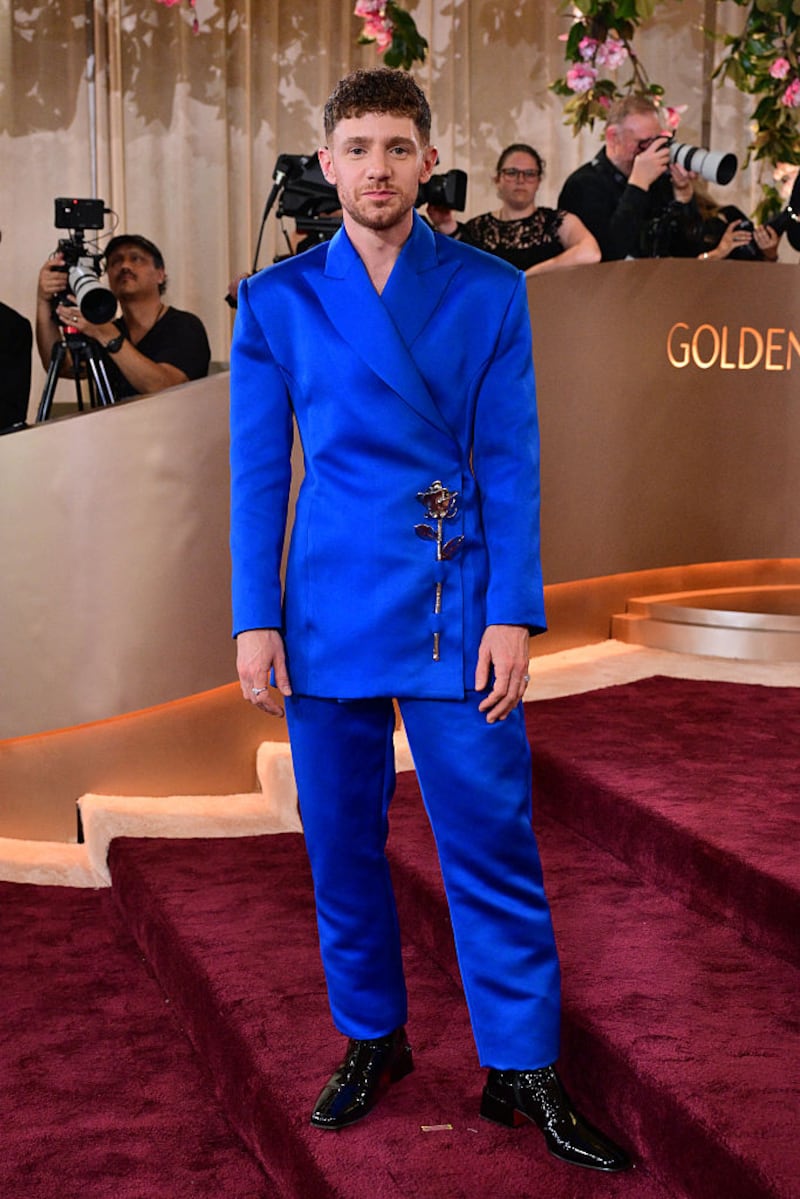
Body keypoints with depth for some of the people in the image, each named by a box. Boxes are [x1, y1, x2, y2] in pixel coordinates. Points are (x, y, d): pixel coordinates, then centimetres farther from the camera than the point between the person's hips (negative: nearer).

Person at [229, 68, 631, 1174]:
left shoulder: (490, 291, 4)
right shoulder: (277, 302, 6)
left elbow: (511, 462, 0)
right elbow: (256, 472, 5)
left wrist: (513, 614, -7)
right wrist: (255, 619, -1)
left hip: (458, 610, -1)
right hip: (329, 610, 1)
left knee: (492, 843, -1)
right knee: (341, 843, 9)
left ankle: (522, 1070, 12)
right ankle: (372, 1041, 28)